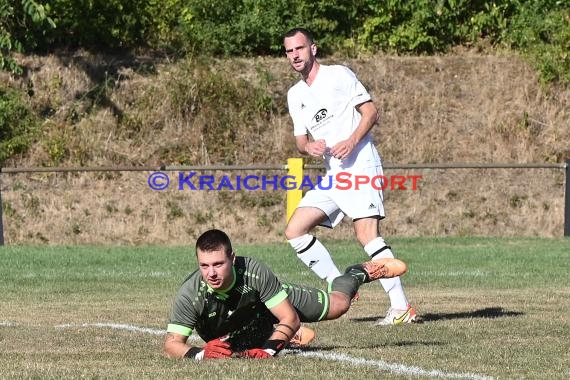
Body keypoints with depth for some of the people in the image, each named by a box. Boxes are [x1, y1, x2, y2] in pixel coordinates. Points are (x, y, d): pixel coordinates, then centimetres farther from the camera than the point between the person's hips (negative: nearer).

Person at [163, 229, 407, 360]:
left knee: (338, 305, 15)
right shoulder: (190, 295, -43)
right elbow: (172, 344, -41)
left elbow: (290, 318, -33)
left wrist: (268, 350, -48)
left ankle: (358, 274, 47)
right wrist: (200, 353, -61)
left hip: (270, 303, -1)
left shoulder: (254, 272, -42)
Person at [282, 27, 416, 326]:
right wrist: (309, 146, -3)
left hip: (360, 165, -8)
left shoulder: (338, 75, -2)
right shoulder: (295, 94, 18)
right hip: (333, 175, 8)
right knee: (294, 231, -1)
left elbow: (371, 111, -5)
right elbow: (300, 139, 21)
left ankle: (401, 308, -23)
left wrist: (352, 141, -20)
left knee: (367, 234, -21)